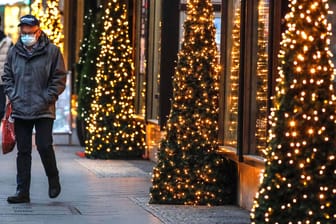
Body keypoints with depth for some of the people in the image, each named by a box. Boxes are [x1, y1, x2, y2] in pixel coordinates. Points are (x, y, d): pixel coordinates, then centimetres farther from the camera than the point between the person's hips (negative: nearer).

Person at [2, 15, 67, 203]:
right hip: (20, 110, 4)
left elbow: (59, 78, -1)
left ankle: (53, 179, 15)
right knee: (23, 151, 5)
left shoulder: (52, 51, -2)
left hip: (43, 111, -3)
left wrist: (46, 99, -9)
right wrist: (13, 96, 3)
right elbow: (7, 77, 17)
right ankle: (22, 191, 9)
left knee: (44, 146, -10)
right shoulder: (14, 52, 9)